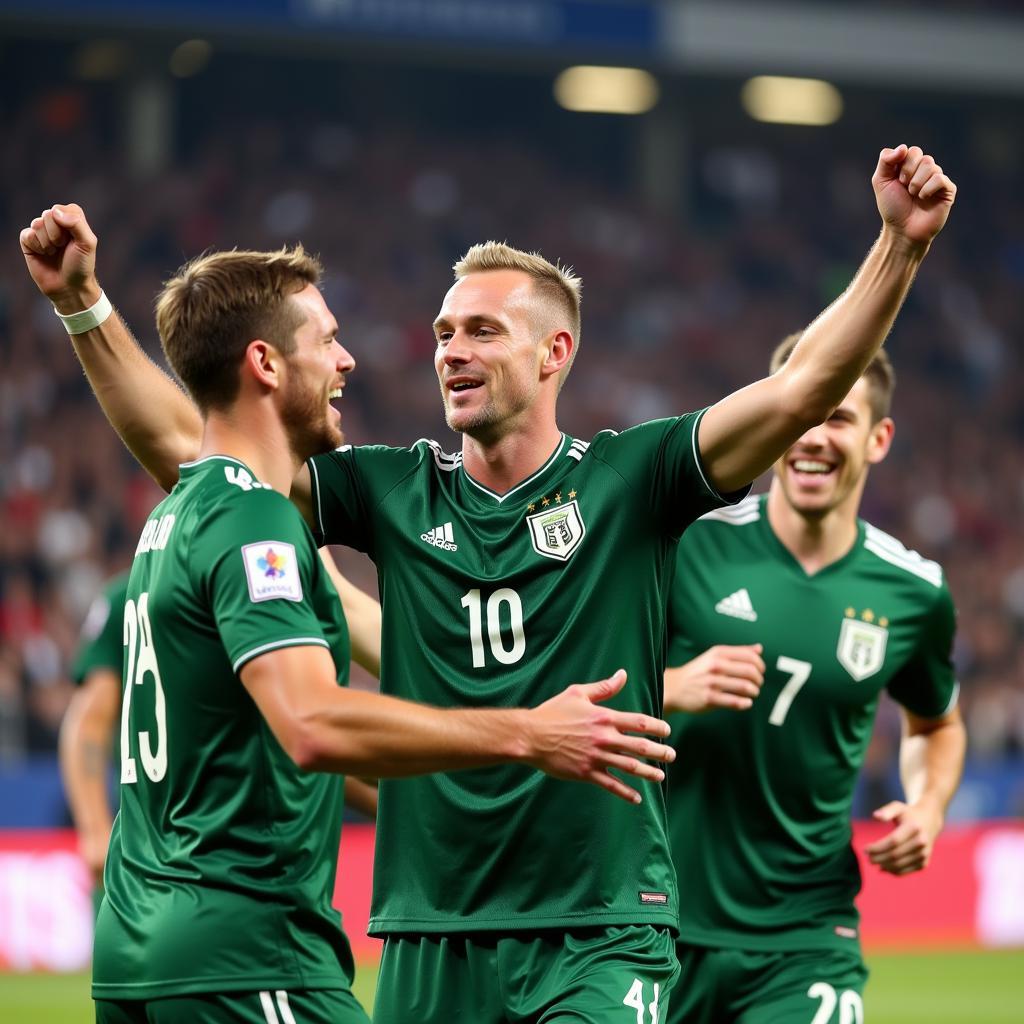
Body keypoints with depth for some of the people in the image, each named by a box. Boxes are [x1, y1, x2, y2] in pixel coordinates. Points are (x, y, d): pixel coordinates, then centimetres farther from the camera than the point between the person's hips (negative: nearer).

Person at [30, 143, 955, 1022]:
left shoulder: (627, 483, 0)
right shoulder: (395, 495, 7)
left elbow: (802, 390, -10)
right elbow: (183, 445, 6)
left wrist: (902, 243, -20)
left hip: (599, 934, -3)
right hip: (429, 941, 3)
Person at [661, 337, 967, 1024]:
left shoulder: (914, 593, 3)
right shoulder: (687, 541, -6)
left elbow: (936, 723, 22)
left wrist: (928, 805, 3)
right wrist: (670, 687, -19)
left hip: (804, 938, 1)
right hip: (659, 918, -1)